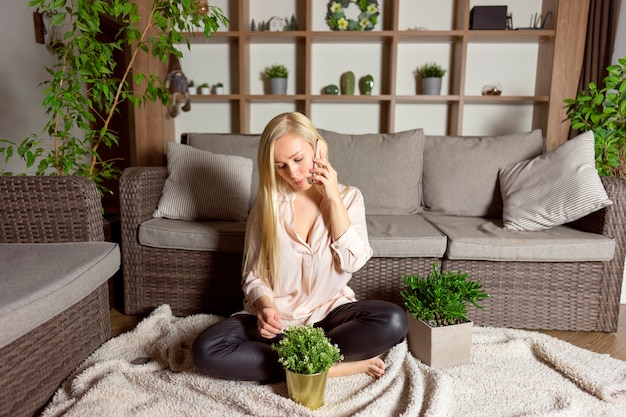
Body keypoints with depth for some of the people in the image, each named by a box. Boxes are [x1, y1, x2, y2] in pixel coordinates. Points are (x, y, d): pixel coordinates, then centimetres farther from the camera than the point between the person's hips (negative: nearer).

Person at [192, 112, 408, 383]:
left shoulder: (349, 197, 0)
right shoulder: (268, 203, 0)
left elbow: (353, 261, -12)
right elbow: (253, 274, 1)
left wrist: (334, 198, -14)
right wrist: (264, 306, -20)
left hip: (329, 312, 0)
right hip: (278, 318, 1)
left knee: (393, 321, -30)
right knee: (205, 350, -26)